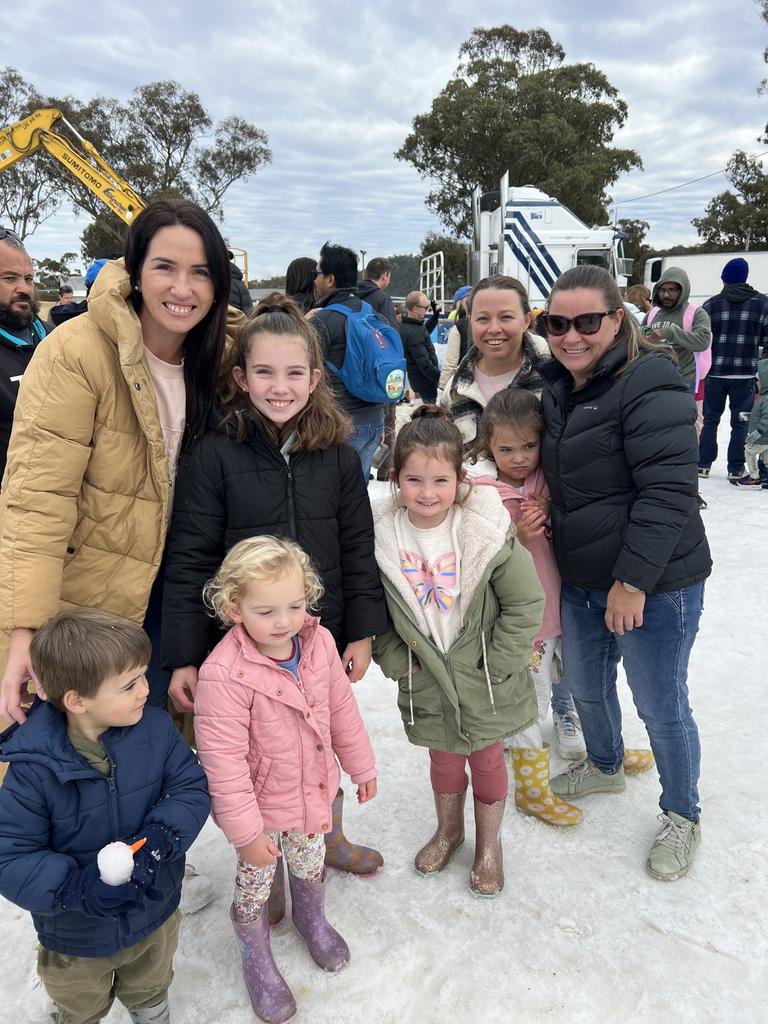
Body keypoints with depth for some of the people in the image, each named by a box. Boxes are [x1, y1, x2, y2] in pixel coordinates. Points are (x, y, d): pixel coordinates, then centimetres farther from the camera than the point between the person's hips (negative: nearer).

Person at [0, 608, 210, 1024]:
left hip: (155, 913, 3)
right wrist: (76, 888, -38)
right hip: (76, 935, -3)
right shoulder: (33, 771, -31)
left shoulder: (155, 728, -22)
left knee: (150, 990, 35)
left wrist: (159, 841, -34)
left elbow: (192, 789, -17)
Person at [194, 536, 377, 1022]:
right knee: (255, 885, 19)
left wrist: (361, 765, 9)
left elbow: (342, 708, 0)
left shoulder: (320, 642, -15)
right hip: (259, 806, -5)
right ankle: (258, 961, 48)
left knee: (310, 863, 29)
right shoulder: (224, 676, -34)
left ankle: (313, 919, 61)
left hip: (314, 792, 5)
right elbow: (223, 762, -26)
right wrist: (246, 832, -20)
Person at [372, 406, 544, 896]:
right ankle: (449, 829, 51)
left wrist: (496, 664, -14)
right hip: (425, 677, 2)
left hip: (484, 675, -2)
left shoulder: (486, 530, -23)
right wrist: (395, 659, -6)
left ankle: (490, 844, 43)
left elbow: (526, 603, -15)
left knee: (486, 756, 17)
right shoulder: (383, 535, -14)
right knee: (443, 755, 22)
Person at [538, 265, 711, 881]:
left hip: (655, 583, -8)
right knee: (586, 684, 23)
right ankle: (605, 765, 52)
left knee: (661, 706, 7)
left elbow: (668, 491, -24)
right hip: (582, 578, 8)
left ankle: (682, 818, 32)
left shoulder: (649, 385, -19)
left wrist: (633, 581, -23)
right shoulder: (557, 387, 8)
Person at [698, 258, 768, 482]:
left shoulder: (711, 304, -3)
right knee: (740, 422, 6)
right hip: (745, 373, -1)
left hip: (715, 372, 1)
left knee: (710, 419, 13)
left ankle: (704, 464, 16)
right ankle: (736, 470, 7)